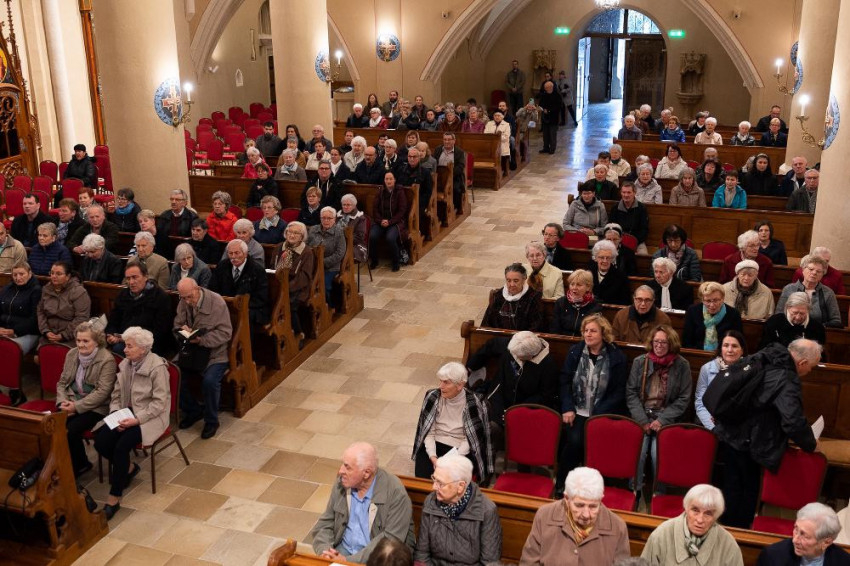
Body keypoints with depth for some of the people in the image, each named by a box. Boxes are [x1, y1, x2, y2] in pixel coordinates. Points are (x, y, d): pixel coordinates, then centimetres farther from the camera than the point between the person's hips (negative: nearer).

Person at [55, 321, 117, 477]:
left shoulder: (107, 360, -13)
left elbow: (102, 392, -17)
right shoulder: (71, 354, 8)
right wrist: (63, 402, -6)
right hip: (71, 401, 6)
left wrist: (77, 406, -20)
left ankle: (79, 465, 1)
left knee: (71, 429, -26)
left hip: (95, 407, -5)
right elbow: (62, 382, 13)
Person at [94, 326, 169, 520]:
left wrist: (137, 419, -24)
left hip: (149, 417, -7)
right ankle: (129, 468, 12)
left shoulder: (157, 367, -15)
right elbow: (116, 395, 10)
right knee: (100, 442, -16)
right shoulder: (125, 365, 6)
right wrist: (115, 415, -8)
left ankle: (114, 499, -16)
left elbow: (159, 402, -17)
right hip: (127, 414, 7)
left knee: (121, 446, -28)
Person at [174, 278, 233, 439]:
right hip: (191, 349, 5)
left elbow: (225, 333, -17)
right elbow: (177, 323, 15)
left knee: (210, 380, -30)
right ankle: (193, 411, 8)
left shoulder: (216, 302, -15)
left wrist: (201, 340, -28)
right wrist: (182, 328, -10)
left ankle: (211, 421, -4)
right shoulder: (183, 302, 2)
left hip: (214, 352, -5)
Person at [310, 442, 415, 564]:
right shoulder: (341, 483, -1)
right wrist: (325, 551, -14)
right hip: (343, 550, 4)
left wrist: (349, 560, -24)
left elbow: (391, 540, -20)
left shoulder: (396, 494, -17)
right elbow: (324, 524, 5)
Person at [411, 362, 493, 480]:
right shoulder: (433, 397, -2)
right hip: (435, 445, 2)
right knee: (422, 477, -20)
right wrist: (433, 456, -17)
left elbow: (471, 438, -8)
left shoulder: (473, 403, -10)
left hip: (461, 449, -2)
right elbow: (429, 432, -2)